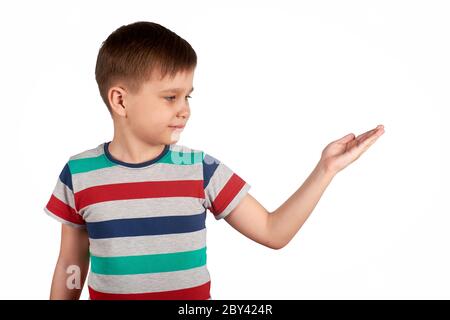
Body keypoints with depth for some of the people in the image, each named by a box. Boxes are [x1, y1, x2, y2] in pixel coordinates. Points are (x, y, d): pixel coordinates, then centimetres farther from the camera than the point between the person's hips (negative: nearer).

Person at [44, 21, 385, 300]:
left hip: (193, 292, 1)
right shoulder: (78, 174, -8)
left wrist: (325, 169, -10)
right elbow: (71, 264, 3)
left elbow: (273, 232, -5)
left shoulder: (201, 169, -7)